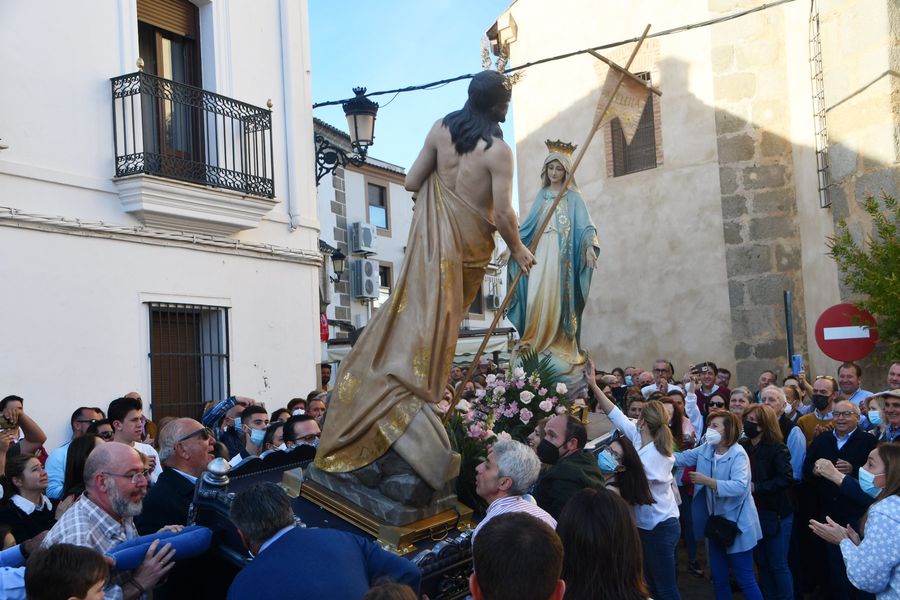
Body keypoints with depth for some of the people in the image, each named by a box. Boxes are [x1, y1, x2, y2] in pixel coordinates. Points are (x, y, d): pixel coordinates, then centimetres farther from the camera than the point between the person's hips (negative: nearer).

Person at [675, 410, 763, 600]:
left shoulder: (738, 454, -19)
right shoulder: (705, 449, 2)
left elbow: (740, 486, -32)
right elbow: (680, 458, 2)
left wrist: (707, 481, -33)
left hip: (736, 524, -7)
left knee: (744, 579, 2)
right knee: (718, 578, 18)